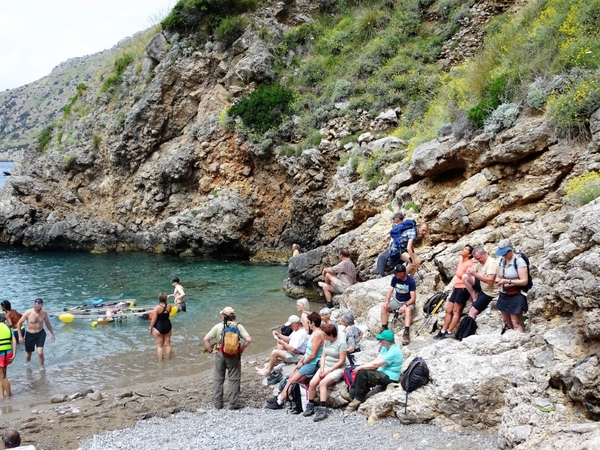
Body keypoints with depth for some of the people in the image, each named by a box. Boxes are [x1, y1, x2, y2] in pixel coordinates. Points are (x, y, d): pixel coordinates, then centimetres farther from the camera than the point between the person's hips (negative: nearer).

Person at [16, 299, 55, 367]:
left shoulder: (44, 313, -8)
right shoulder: (28, 313, -18)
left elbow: (47, 323, 10)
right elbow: (19, 323, -9)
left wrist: (52, 333, 14)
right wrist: (20, 336, -13)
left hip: (40, 334, 1)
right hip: (29, 335, -1)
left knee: (40, 353, -18)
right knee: (28, 353, 15)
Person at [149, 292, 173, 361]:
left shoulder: (157, 308, -18)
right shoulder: (169, 306, -5)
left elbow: (153, 320, -15)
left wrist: (150, 328, -5)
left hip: (158, 327, -4)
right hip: (168, 326, 4)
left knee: (159, 345, 4)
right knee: (167, 344, 14)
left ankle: (160, 360, 6)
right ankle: (168, 359, 21)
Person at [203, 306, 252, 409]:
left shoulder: (218, 326, -4)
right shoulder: (238, 326, -5)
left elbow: (206, 339, -7)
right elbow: (248, 339, -14)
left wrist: (211, 351, 1)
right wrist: (241, 349, -2)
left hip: (220, 355, 1)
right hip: (234, 355, 0)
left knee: (218, 379, 14)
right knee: (234, 379, 9)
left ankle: (217, 403, 17)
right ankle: (233, 404, 9)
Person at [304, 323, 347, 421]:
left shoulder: (341, 342, -13)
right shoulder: (326, 341, 9)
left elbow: (341, 361, -14)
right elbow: (323, 356, 11)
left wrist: (329, 370, -16)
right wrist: (322, 368, -6)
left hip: (337, 368, -7)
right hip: (325, 366, 7)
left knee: (322, 383, -31)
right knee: (312, 383, -16)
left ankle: (322, 409, -32)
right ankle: (310, 406, 0)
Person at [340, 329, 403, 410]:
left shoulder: (394, 352, -24)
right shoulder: (385, 347, 8)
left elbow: (375, 364, -23)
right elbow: (376, 360, 5)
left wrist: (360, 367, -13)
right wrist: (361, 367, -7)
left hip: (389, 378, -10)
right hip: (383, 373, 10)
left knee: (362, 373, -18)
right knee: (360, 371, 2)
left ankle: (358, 398, -5)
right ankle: (352, 394, 1)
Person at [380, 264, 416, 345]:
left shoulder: (411, 281, -20)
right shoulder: (395, 278, -8)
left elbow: (413, 298, -20)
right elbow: (390, 291, -5)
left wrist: (405, 305, -36)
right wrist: (386, 301, -24)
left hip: (408, 302, -4)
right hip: (397, 300, 4)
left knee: (408, 310, -38)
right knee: (383, 307, -20)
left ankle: (406, 333, -43)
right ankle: (384, 329, -16)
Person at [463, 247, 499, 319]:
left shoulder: (491, 263, -22)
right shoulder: (480, 262, 5)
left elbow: (490, 280, -32)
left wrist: (475, 274, -34)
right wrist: (469, 271, -18)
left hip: (488, 292, -9)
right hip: (482, 286, 9)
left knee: (472, 312, -12)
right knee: (465, 277, -2)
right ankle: (475, 298, 1)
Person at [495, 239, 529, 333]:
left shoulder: (519, 261, -16)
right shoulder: (502, 261, 7)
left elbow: (524, 281, -19)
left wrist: (508, 281, -27)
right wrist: (498, 280, -7)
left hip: (515, 296, -8)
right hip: (503, 295, 8)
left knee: (516, 324, -8)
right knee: (506, 322, 13)